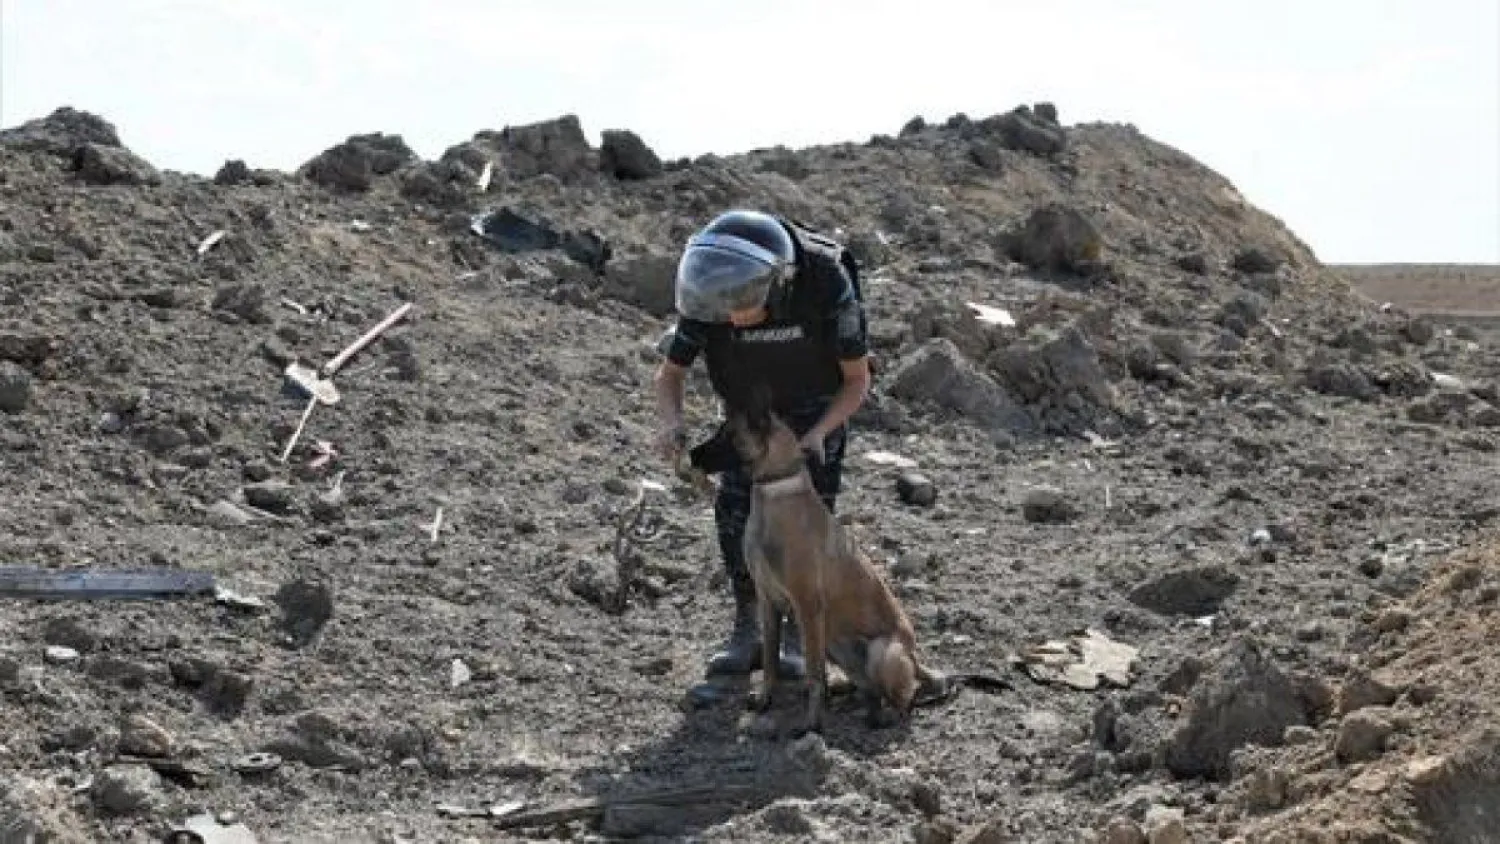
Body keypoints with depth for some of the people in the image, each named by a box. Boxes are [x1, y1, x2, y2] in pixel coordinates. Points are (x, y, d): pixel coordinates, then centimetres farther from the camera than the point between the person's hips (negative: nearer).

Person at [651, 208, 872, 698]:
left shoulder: (827, 284, -39)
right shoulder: (710, 292, -33)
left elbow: (858, 380, -25)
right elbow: (670, 374, -18)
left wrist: (816, 436, -41)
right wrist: (671, 424, -40)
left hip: (819, 409, -2)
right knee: (735, 513, -9)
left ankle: (796, 636, 6)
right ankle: (748, 632, 5)